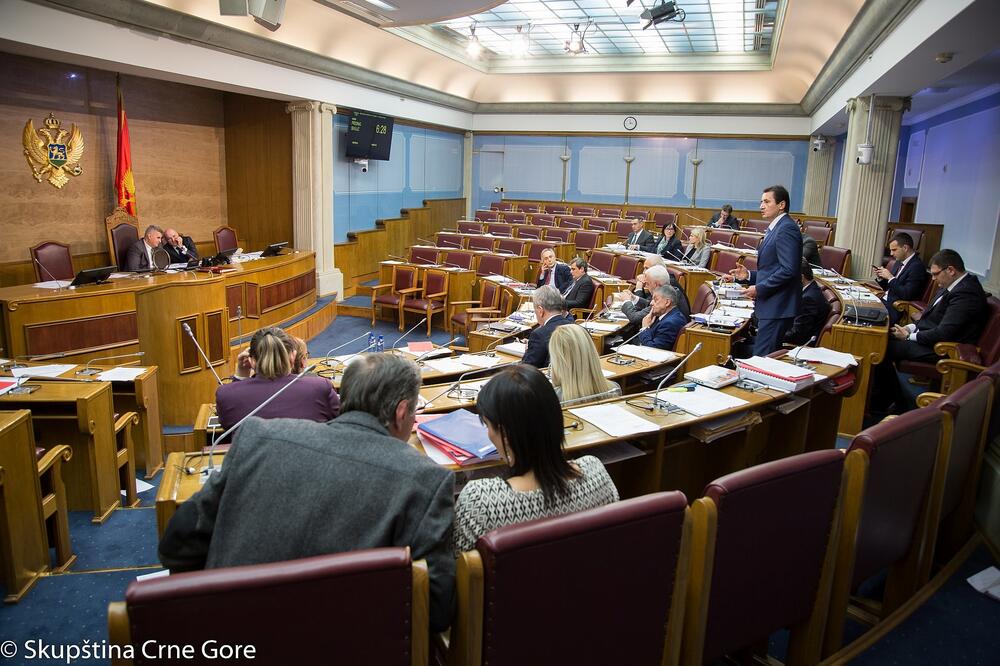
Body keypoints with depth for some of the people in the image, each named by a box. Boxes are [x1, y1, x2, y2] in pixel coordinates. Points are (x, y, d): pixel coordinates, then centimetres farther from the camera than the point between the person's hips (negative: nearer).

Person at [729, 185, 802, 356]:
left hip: (777, 307, -10)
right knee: (770, 356, 15)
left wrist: (759, 288, -18)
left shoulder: (786, 229, -15)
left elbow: (789, 270, -22)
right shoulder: (776, 228, 18)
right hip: (770, 305, 10)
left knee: (762, 358, -9)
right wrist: (749, 275, 11)